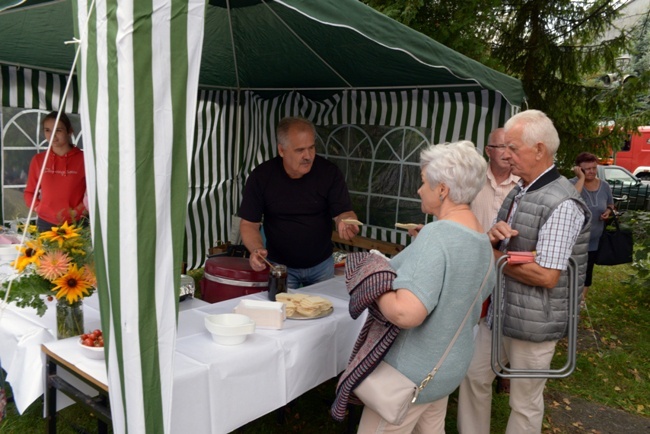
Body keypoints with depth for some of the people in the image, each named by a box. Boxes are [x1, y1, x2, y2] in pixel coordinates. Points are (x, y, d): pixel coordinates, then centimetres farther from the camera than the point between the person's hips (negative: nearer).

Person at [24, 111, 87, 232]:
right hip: (45, 224, 3)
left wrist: (75, 213, -10)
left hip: (76, 225, -2)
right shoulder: (38, 160, 7)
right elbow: (29, 193, 14)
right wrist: (41, 210, -2)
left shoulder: (83, 159, -2)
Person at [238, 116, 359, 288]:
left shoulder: (329, 172, -14)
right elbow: (249, 224, -10)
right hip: (279, 265, -1)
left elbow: (343, 212, -13)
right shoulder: (261, 177, -15)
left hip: (322, 264, 2)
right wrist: (256, 249, -29)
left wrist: (346, 222, -37)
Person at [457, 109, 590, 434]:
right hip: (498, 311, 9)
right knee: (474, 376, 20)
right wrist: (492, 235, -12)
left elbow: (546, 275, -25)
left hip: (533, 321, -9)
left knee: (524, 404, 10)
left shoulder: (561, 204, -21)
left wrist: (495, 256, -14)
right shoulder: (519, 191, 8)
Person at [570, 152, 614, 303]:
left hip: (594, 240, 5)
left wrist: (609, 211, -6)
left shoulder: (604, 186, 2)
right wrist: (581, 178, -30)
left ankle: (581, 300, 35)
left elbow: (610, 205, 17)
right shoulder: (572, 183, -14)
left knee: (587, 271, 17)